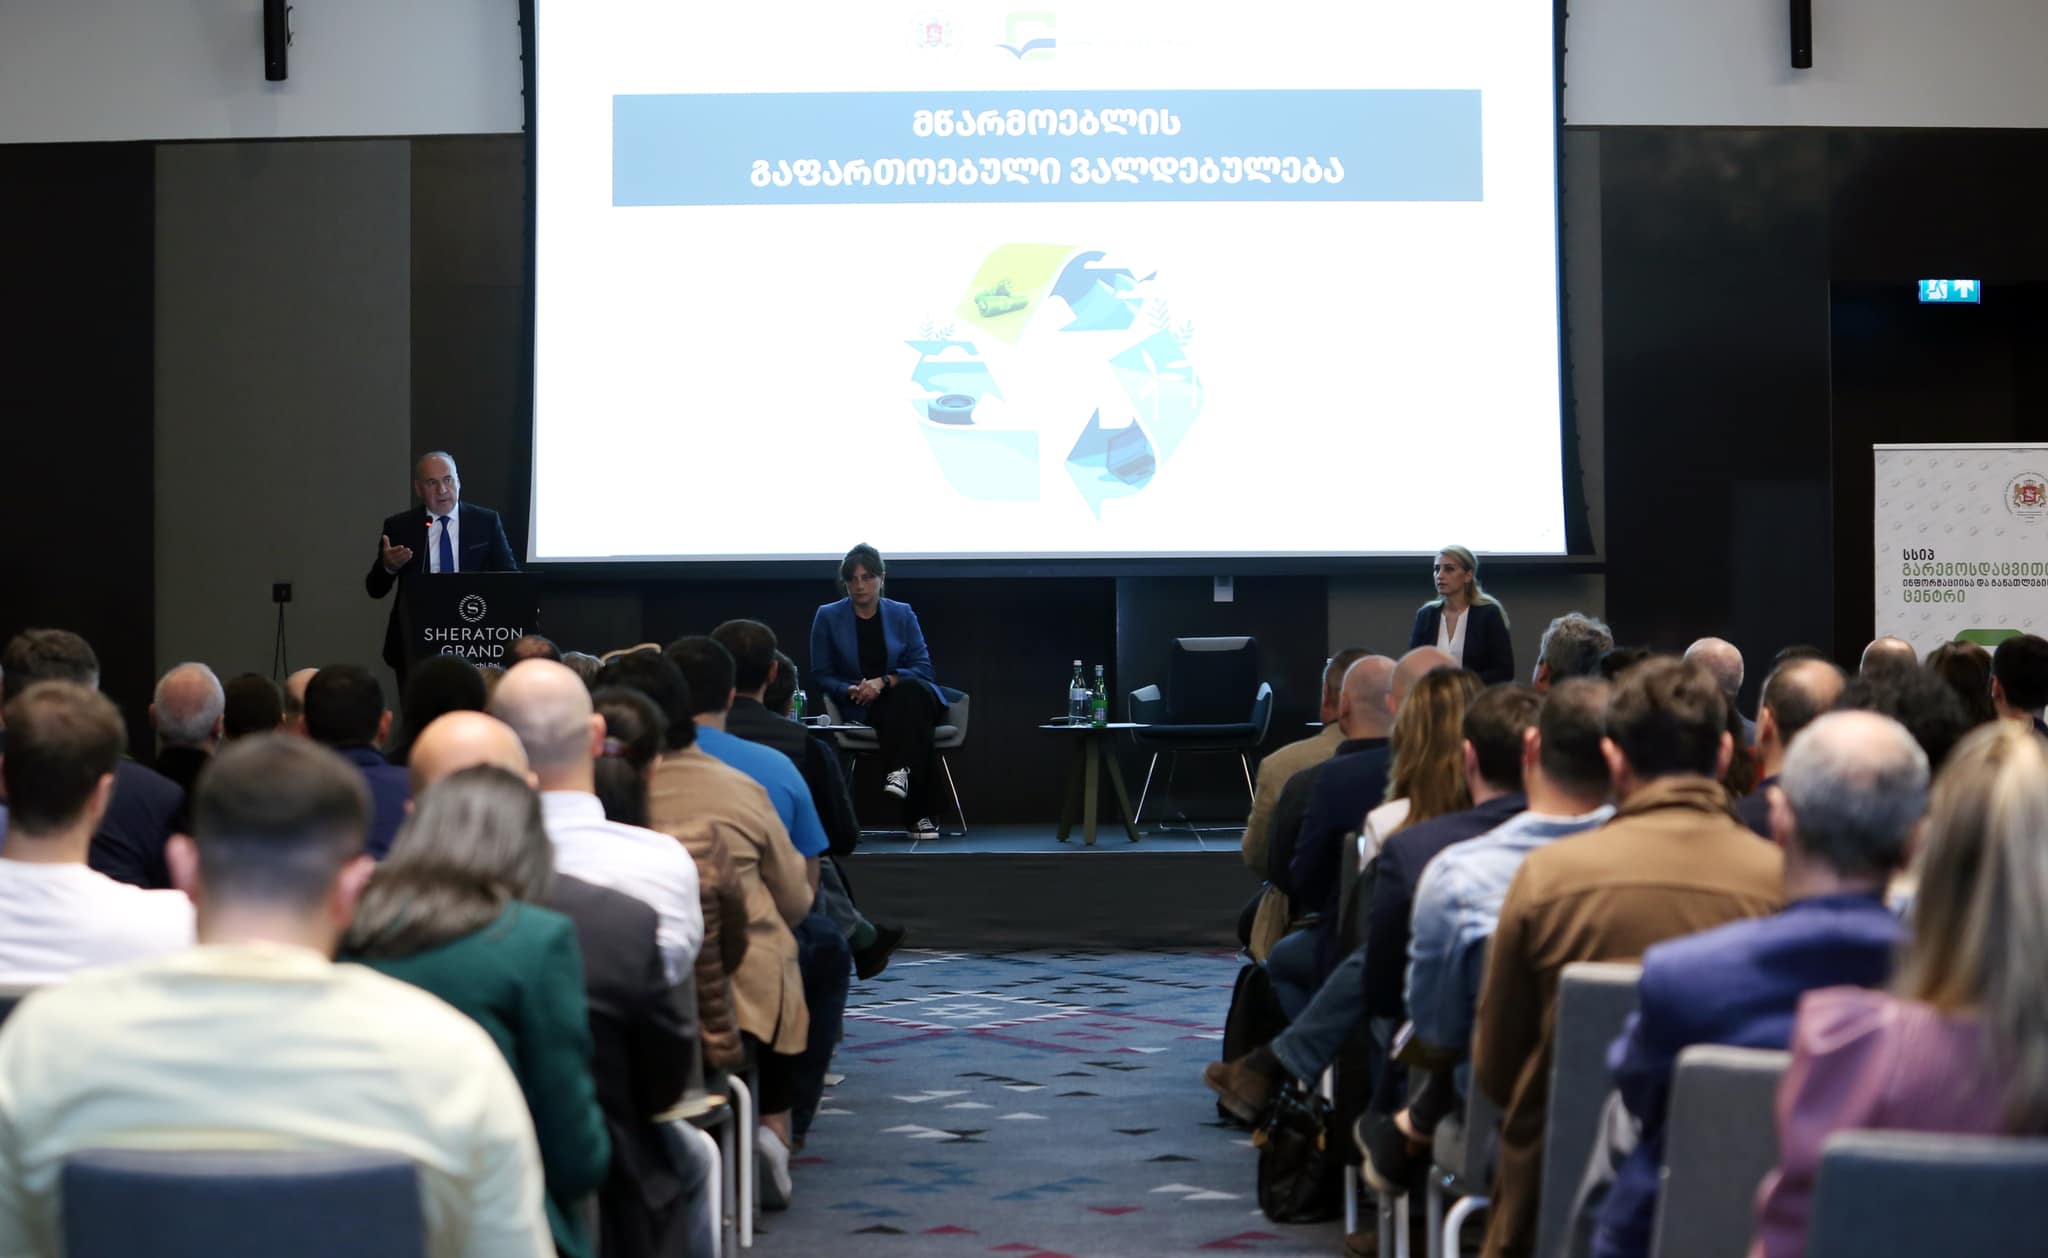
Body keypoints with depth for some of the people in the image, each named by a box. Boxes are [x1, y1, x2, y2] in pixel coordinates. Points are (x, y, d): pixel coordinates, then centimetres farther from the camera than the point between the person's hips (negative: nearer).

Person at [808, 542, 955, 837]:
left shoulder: (902, 614, 10)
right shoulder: (828, 617, 7)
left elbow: (923, 668, 1)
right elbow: (820, 676, 6)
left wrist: (883, 682, -17)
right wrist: (851, 690, -16)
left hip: (907, 697, 2)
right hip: (860, 710, -2)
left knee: (914, 691, -36)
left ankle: (900, 770, -41)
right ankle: (917, 815, -41)